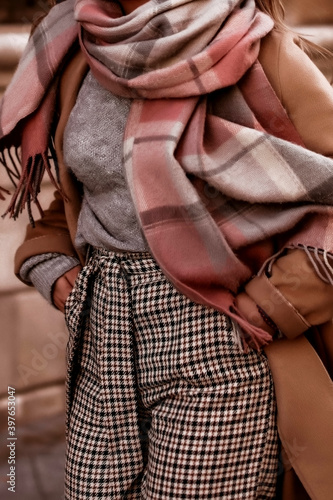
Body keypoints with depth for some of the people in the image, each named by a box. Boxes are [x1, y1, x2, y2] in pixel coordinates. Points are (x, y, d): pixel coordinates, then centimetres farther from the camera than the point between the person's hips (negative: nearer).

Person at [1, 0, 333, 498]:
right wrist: (48, 264, 7)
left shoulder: (252, 48, -8)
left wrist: (271, 303, -15)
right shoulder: (80, 56, 8)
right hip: (103, 349, 5)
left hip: (214, 349, -5)